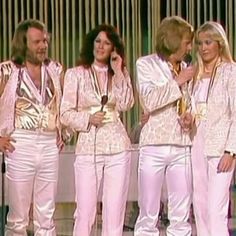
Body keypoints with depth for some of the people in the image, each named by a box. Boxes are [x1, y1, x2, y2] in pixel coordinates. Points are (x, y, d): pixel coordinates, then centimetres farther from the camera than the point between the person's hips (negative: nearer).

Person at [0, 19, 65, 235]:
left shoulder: (55, 69, 9)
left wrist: (63, 134, 13)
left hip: (50, 147, 4)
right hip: (21, 146, -3)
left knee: (46, 217, 9)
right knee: (18, 217, 3)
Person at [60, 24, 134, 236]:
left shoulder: (121, 74, 11)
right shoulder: (76, 74, 4)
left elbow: (126, 104, -6)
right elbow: (66, 113, 1)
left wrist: (118, 72, -8)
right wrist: (88, 119, -14)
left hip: (118, 147, 2)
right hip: (88, 148, -2)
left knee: (115, 211, 3)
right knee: (85, 212, -3)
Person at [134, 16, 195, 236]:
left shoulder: (186, 69, 13)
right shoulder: (146, 64, 2)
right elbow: (149, 101, -13)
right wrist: (177, 82, -9)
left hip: (182, 147, 4)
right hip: (154, 145, -4)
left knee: (181, 217, 5)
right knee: (148, 215, 0)